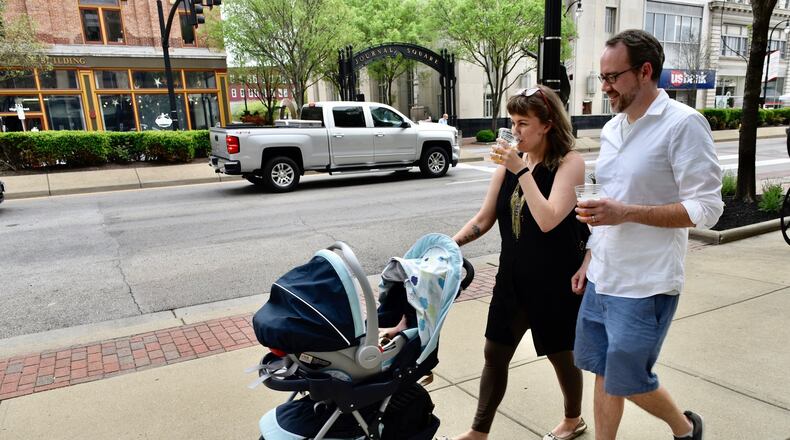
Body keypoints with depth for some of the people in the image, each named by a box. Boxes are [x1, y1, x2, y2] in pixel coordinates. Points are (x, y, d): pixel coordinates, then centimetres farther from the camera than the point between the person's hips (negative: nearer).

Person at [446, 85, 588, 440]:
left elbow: (548, 220, -27)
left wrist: (522, 171, -26)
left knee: (560, 353, 14)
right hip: (513, 276, 6)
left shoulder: (569, 162, -14)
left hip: (555, 280, -5)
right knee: (495, 352, 11)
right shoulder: (510, 161, 3)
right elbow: (484, 218, 5)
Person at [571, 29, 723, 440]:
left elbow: (707, 208, -16)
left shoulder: (684, 124, -13)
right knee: (604, 373, 16)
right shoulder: (612, 128, 9)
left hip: (644, 286, -7)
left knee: (627, 382, 6)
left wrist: (626, 213, -24)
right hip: (601, 279, 7)